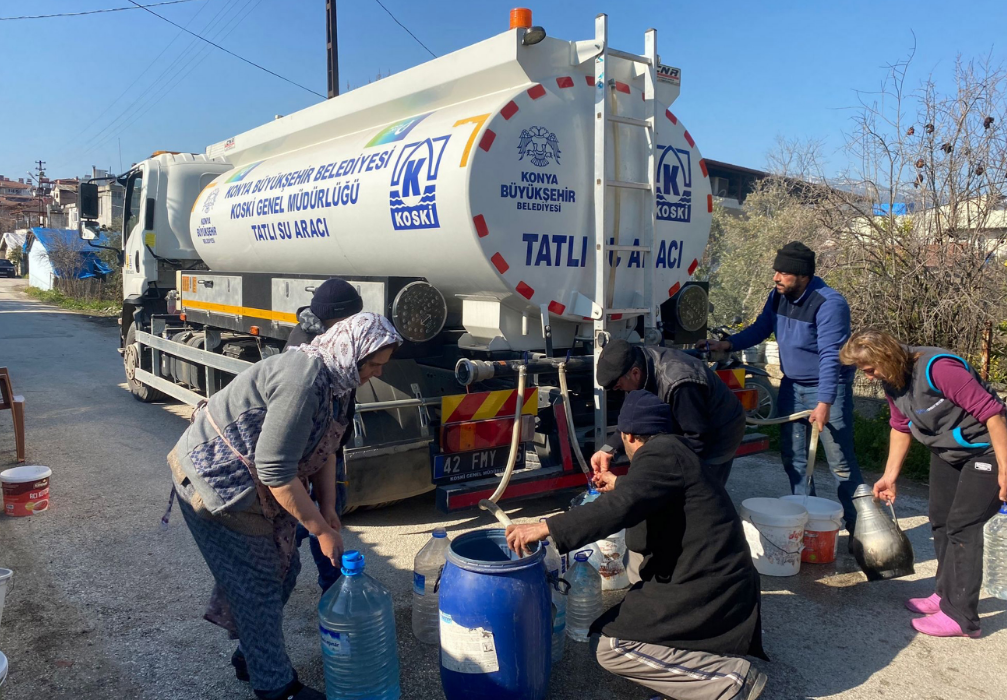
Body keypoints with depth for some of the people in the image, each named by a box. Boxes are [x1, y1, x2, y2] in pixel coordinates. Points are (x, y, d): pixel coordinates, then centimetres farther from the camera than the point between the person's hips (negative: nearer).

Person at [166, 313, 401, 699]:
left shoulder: (330, 378, 0)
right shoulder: (303, 381, -31)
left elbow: (323, 448, 8)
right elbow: (276, 472, -30)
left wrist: (327, 507, -1)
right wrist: (321, 530, -22)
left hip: (246, 484, 9)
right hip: (214, 483, -9)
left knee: (283, 567, 14)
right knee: (257, 583, 1)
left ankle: (251, 655, 35)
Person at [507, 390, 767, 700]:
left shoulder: (661, 453, -15)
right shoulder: (671, 451, 15)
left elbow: (618, 508, -29)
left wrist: (545, 528, -29)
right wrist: (620, 485, 45)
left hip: (706, 590, -10)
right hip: (715, 581, 10)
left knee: (610, 645, -12)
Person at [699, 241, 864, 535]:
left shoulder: (829, 303, -22)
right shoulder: (778, 295, 1)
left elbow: (830, 356, -26)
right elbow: (760, 329, 13)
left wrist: (824, 402, -29)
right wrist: (726, 344, -2)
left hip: (827, 389, -7)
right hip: (792, 386, 7)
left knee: (841, 462, -2)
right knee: (793, 457, 11)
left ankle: (857, 527, 12)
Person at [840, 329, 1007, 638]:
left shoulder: (937, 368, -32)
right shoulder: (892, 381, -5)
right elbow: (901, 427, 9)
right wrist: (890, 476, 9)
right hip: (946, 451, 9)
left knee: (962, 528, -9)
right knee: (940, 521, 13)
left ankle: (961, 615, 0)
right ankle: (947, 594, 27)